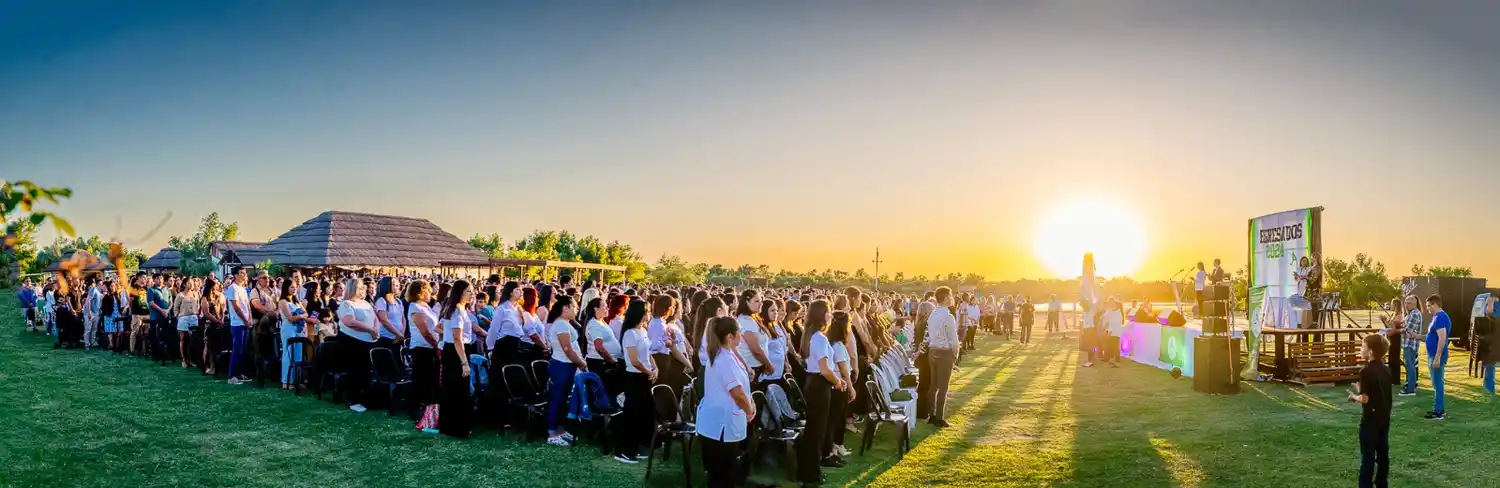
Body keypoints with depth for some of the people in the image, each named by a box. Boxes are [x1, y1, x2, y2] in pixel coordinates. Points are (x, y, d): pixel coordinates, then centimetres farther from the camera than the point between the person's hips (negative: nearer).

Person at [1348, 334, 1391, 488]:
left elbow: (1365, 399, -20)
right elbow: (1378, 393, 12)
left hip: (1370, 419, -8)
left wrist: (1354, 396, -1)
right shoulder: (1386, 370, 5)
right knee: (1383, 453, 14)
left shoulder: (1366, 371, -19)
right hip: (1384, 418, 8)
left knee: (1368, 456, -3)